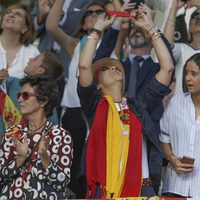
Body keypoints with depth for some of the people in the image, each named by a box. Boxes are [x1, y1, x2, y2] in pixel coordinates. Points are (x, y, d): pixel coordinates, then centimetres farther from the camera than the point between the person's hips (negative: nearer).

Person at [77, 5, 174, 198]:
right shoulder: (95, 106, 8)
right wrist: (98, 28, 5)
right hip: (104, 189, -2)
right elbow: (84, 66, -5)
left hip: (141, 188, 2)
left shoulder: (139, 107, 13)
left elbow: (167, 68, 10)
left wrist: (150, 28, 13)